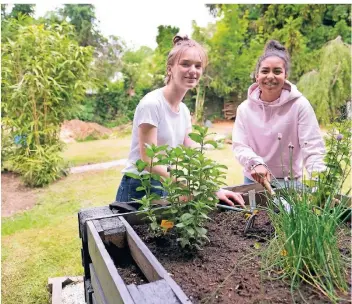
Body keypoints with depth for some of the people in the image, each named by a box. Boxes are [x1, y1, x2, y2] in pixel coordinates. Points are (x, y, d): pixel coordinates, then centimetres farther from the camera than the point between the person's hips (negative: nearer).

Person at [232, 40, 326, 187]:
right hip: (253, 181, 2)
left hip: (289, 182, -1)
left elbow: (312, 148, -14)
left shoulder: (299, 105, -11)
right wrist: (256, 163, -28)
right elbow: (239, 146, -9)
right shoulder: (245, 108, -4)